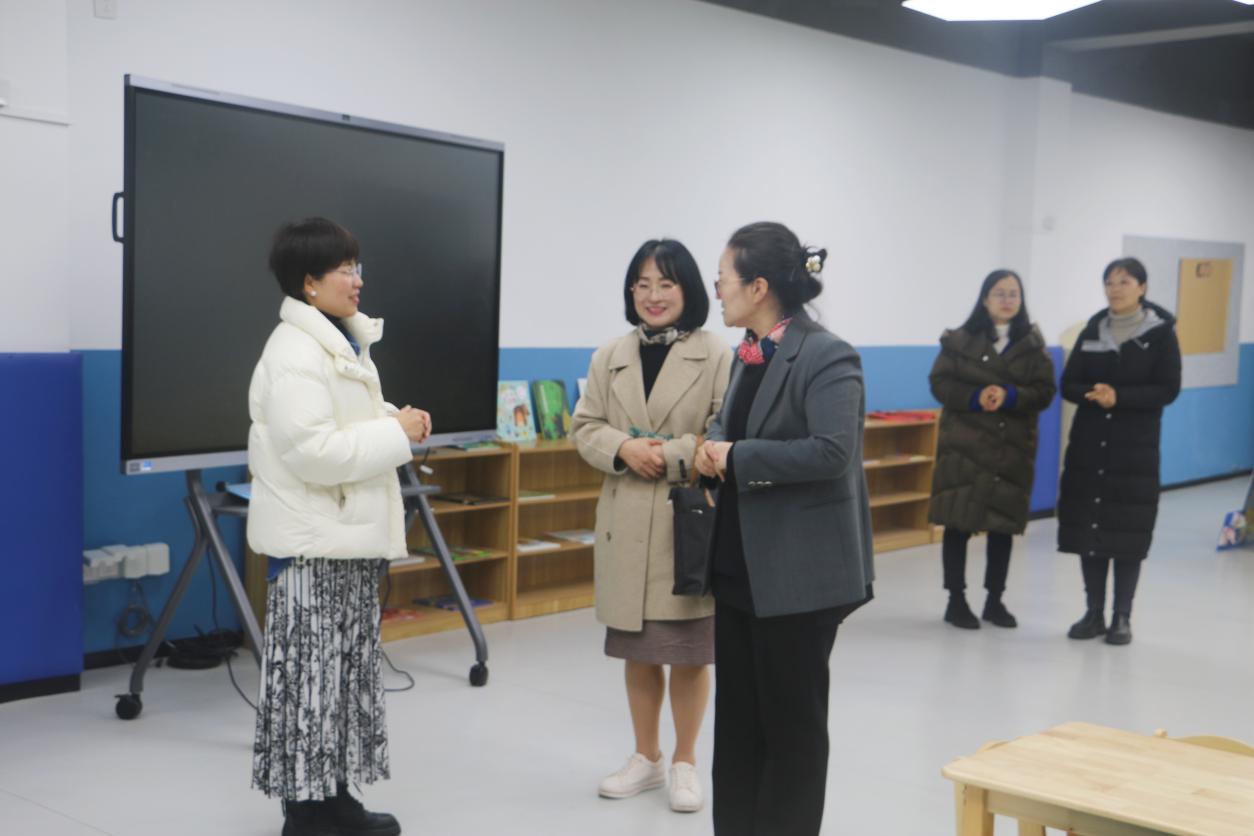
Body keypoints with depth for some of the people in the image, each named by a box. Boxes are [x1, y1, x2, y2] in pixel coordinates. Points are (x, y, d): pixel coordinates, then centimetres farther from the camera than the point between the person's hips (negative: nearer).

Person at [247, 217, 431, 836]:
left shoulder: (344, 342, 13)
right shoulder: (294, 353, -18)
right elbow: (313, 452, -26)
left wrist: (394, 420, 5)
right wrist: (396, 433, -19)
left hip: (349, 533, 10)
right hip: (312, 541, -10)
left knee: (349, 669, 15)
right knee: (311, 674, -2)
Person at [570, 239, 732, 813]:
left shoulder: (717, 356, -7)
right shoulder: (609, 357, 9)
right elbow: (585, 428, 7)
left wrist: (670, 455, -21)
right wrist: (624, 448, -12)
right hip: (626, 521, 5)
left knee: (689, 649, 4)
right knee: (637, 649, 14)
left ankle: (685, 763, 22)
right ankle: (646, 758, 30)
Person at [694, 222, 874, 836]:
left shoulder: (826, 357, -15)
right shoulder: (748, 354, 12)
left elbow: (831, 452, -26)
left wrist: (737, 457, -19)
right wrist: (712, 447, -2)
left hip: (799, 571, -9)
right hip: (741, 566, 9)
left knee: (792, 720, 6)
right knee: (736, 714, 15)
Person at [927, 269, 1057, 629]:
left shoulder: (1033, 344, 6)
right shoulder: (960, 339, 0)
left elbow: (1045, 392, 0)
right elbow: (939, 383, -3)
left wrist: (1010, 396, -18)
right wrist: (974, 397, -19)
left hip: (1013, 447, 2)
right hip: (964, 444, -2)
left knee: (1004, 523, 7)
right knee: (958, 522, -2)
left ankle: (994, 601, 20)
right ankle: (956, 600, 9)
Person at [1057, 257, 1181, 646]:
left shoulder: (1161, 332, -2)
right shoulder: (1092, 331, 8)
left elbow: (1168, 389, -8)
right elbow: (1068, 383, 6)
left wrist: (1119, 397, -20)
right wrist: (1091, 395, -16)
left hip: (1135, 447, -3)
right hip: (1088, 443, 3)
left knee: (1128, 531, -1)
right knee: (1088, 526, 4)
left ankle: (1122, 617, 10)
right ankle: (1094, 613, 16)